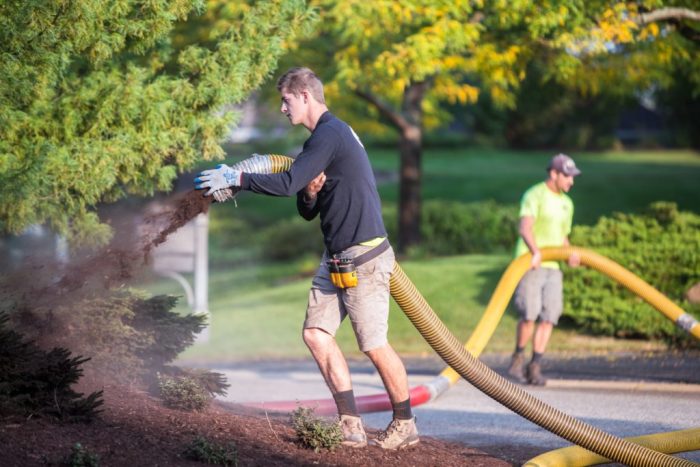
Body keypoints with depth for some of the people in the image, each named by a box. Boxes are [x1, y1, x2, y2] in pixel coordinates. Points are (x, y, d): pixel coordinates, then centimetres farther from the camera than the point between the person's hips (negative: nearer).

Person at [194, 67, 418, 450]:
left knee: (374, 345, -5)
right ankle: (351, 425, 5)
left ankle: (405, 425, 10)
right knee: (316, 333, 3)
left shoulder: (330, 134, -14)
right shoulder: (326, 136, 17)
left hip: (364, 257, -10)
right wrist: (311, 193, -3)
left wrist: (234, 178, -16)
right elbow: (307, 213, 20)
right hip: (336, 257, 10)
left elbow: (287, 184, -25)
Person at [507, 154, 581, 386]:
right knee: (529, 314, -15)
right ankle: (518, 359, 5)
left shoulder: (567, 203, 19)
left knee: (549, 316, -5)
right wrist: (535, 252, -39)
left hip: (552, 266, 7)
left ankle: (535, 367, -1)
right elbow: (525, 227, -22)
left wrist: (570, 254, 4)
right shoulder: (534, 195, -6)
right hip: (529, 263, -7)